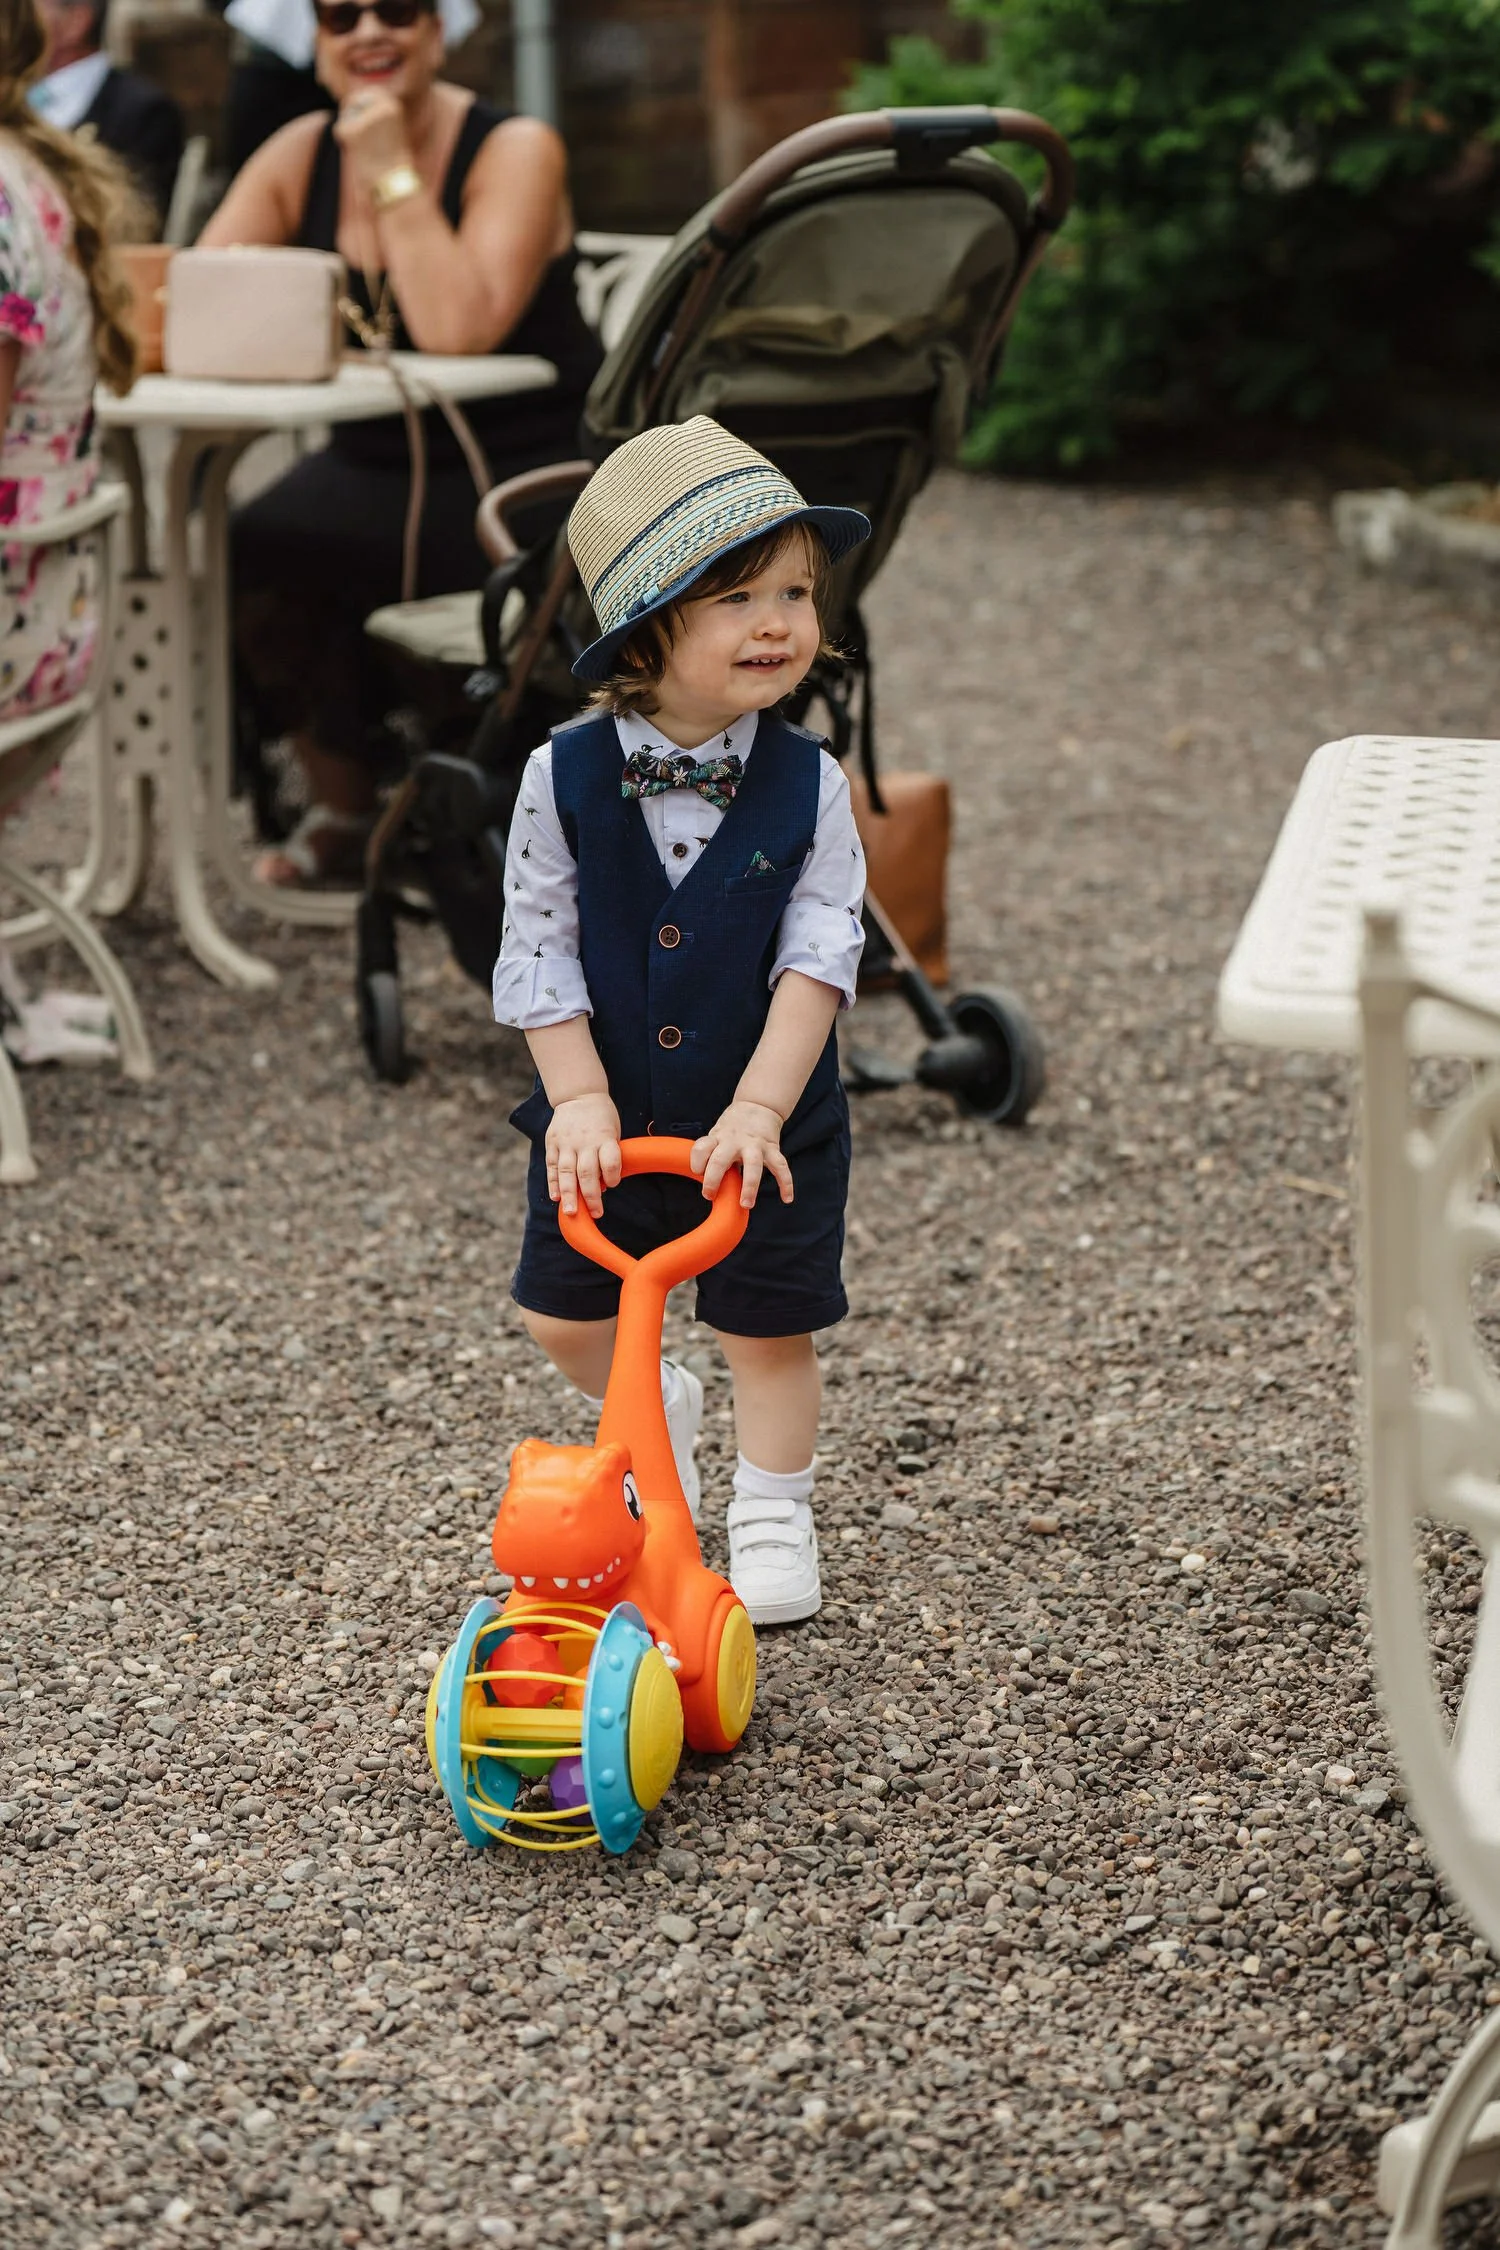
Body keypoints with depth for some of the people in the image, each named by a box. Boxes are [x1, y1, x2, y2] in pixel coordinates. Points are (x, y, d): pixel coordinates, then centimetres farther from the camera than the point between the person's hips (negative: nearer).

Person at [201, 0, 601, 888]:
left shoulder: (515, 150, -10)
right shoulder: (299, 156, 5)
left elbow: (461, 331, -24)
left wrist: (395, 174, -20)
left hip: (524, 477, -5)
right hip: (375, 465, 5)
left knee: (268, 550, -26)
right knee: (231, 556, -23)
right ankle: (344, 811, 1)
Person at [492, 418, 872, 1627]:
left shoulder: (810, 786, -14)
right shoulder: (564, 777, -14)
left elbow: (817, 960, -15)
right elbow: (538, 954, -10)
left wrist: (759, 1109, -24)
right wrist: (582, 1099, -16)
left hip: (766, 1122, -1)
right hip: (608, 1118, 1)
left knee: (770, 1331, 9)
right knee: (567, 1315, 12)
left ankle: (773, 1513, 32)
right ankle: (655, 1409, 43)